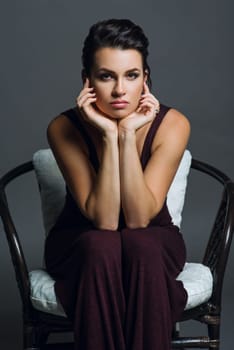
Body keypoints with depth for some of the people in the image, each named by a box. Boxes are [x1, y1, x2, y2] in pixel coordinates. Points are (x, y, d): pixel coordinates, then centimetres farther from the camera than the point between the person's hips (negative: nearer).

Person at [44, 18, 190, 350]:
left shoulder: (172, 124, -19)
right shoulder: (65, 128, -20)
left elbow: (139, 218, -25)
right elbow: (104, 220, -26)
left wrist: (128, 135, -33)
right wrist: (109, 136, -33)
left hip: (152, 243, 1)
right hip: (80, 244, 0)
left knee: (140, 246, -34)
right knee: (101, 247, -34)